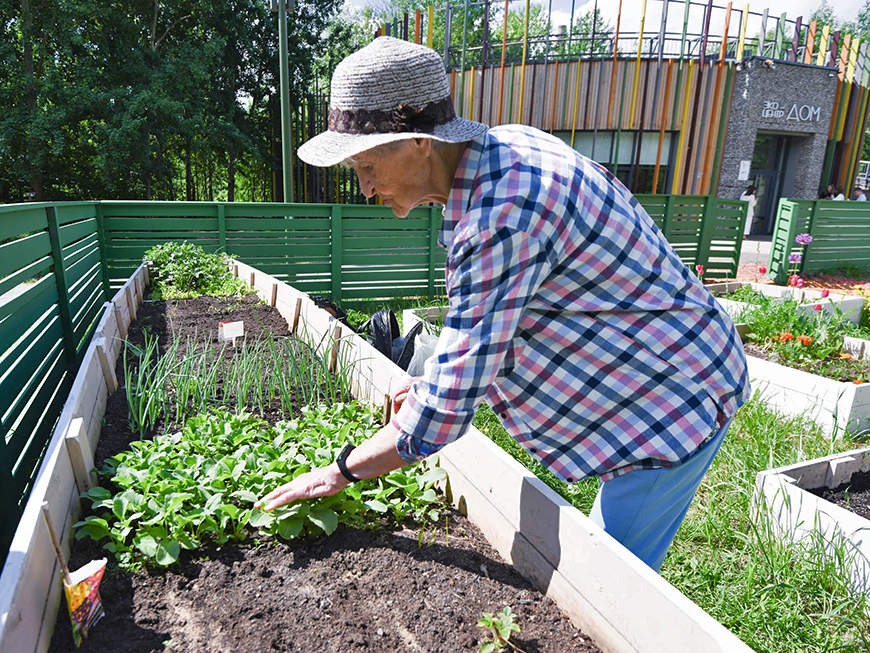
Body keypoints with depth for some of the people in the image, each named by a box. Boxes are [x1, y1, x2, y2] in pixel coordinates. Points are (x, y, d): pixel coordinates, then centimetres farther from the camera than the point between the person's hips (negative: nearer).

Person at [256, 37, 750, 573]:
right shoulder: (504, 148, -2)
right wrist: (443, 381, 7)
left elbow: (448, 407, -29)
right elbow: (495, 314, 10)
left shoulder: (503, 216, -33)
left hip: (678, 400, -9)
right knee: (601, 551, 22)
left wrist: (343, 470, -15)